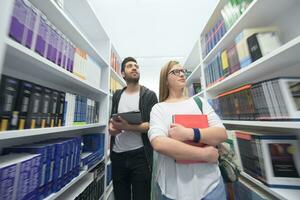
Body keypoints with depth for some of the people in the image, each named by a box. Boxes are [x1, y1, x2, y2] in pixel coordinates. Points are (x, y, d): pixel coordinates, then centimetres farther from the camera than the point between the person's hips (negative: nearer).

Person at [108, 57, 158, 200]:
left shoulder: (149, 95, -4)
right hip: (117, 155, 4)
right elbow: (112, 118, 17)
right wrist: (111, 127, -6)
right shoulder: (117, 95, 9)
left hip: (140, 155, -3)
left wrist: (128, 127, -25)